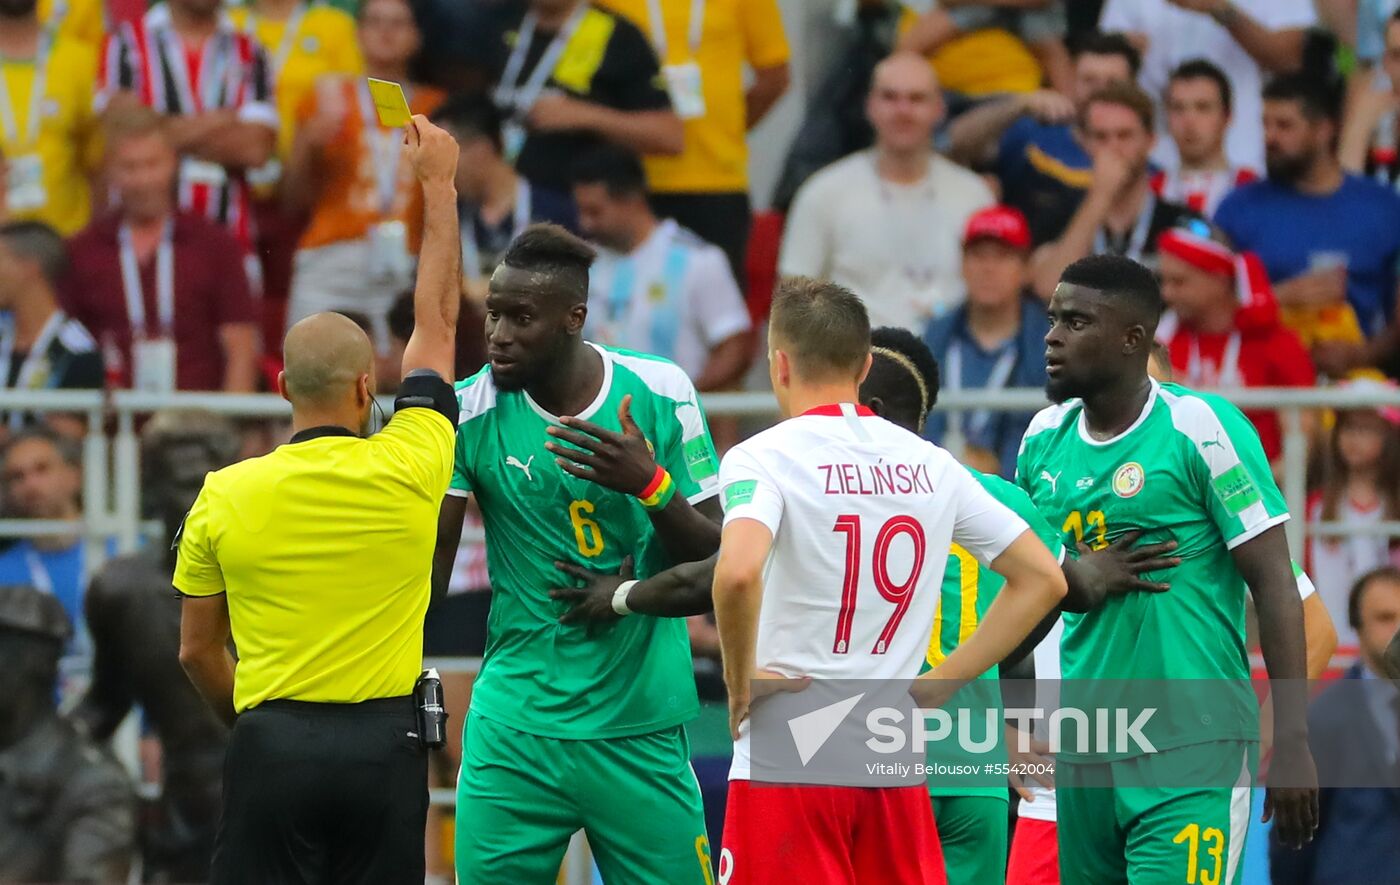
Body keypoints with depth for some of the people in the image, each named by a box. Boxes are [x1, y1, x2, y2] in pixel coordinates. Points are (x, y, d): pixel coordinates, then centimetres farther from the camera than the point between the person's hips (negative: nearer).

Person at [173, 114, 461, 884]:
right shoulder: (405, 470, -4)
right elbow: (437, 320, 11)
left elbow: (197, 651, 7)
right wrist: (438, 184, 22)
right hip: (383, 745, 0)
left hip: (272, 747, 0)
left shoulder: (224, 496, -2)